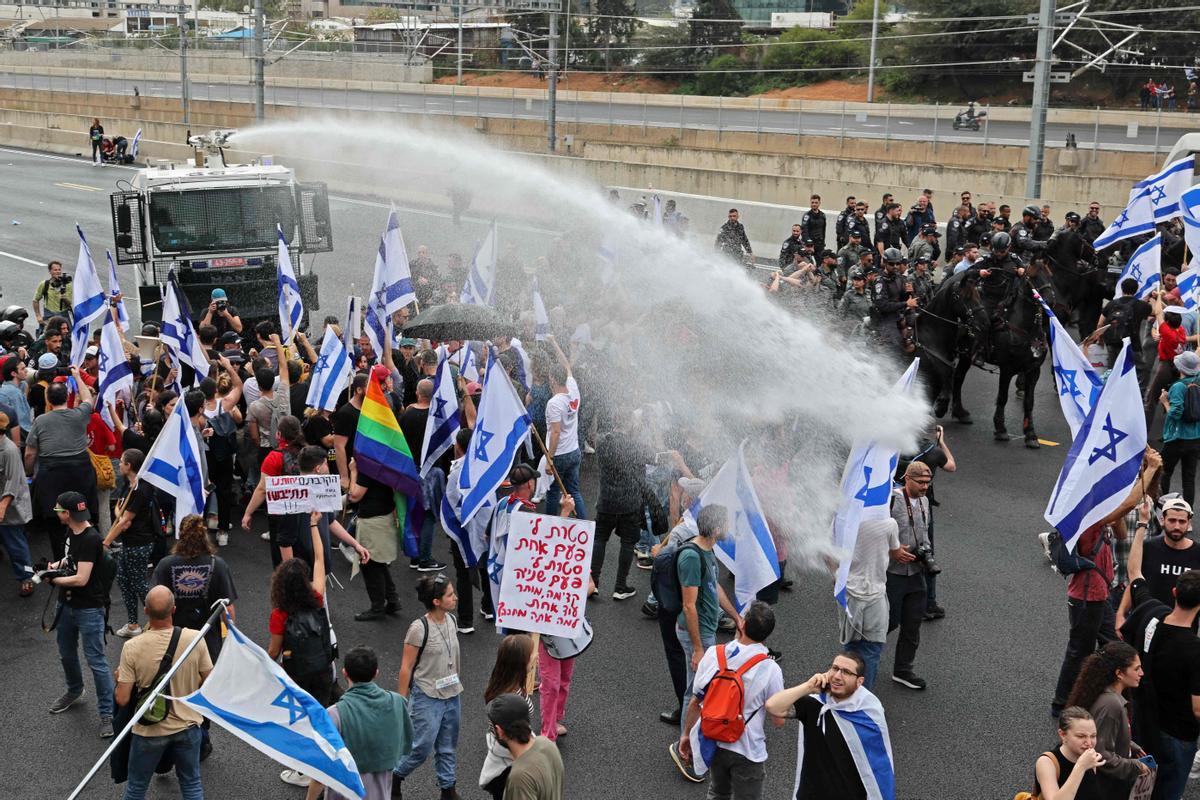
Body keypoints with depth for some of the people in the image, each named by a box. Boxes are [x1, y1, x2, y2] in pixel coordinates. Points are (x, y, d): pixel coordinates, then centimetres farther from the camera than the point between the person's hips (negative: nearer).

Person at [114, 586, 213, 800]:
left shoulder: (132, 647, -22)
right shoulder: (195, 639, -18)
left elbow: (122, 699, -16)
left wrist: (119, 678, 4)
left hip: (149, 730, -1)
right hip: (187, 726, 1)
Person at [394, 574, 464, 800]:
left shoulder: (451, 620, -1)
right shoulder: (419, 628, -21)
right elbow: (406, 667, -14)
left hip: (452, 695, 6)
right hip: (427, 697, -6)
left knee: (447, 747, 16)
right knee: (422, 747, 3)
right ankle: (396, 775, 28)